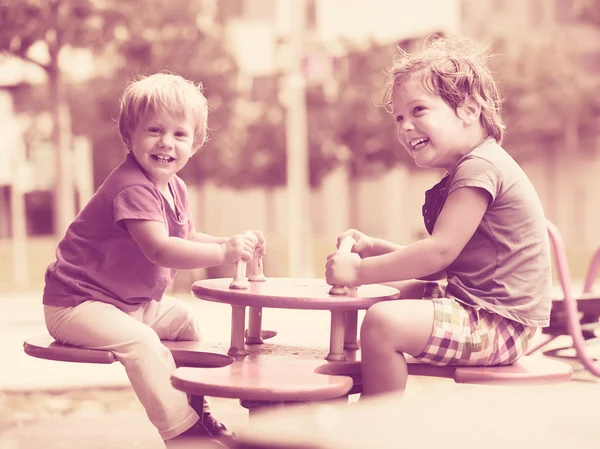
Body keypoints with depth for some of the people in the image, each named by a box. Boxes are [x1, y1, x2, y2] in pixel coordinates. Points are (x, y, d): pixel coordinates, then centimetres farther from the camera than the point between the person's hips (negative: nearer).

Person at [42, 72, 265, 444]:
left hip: (131, 302, 10)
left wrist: (233, 242, -5)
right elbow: (160, 250, -35)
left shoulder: (174, 187, 8)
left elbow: (188, 240, 12)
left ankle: (197, 409, 20)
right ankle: (182, 430, -22)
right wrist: (224, 252, -37)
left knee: (185, 319, 12)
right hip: (77, 305, -10)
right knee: (140, 341, -28)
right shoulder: (132, 189, -26)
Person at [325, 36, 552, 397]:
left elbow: (440, 251, -22)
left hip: (502, 323, -11)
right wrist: (375, 248, 8)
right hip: (474, 303, 11)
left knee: (382, 323, -26)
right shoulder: (468, 170, 18)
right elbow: (443, 262, 17)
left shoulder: (480, 167, -15)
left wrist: (360, 270, -16)